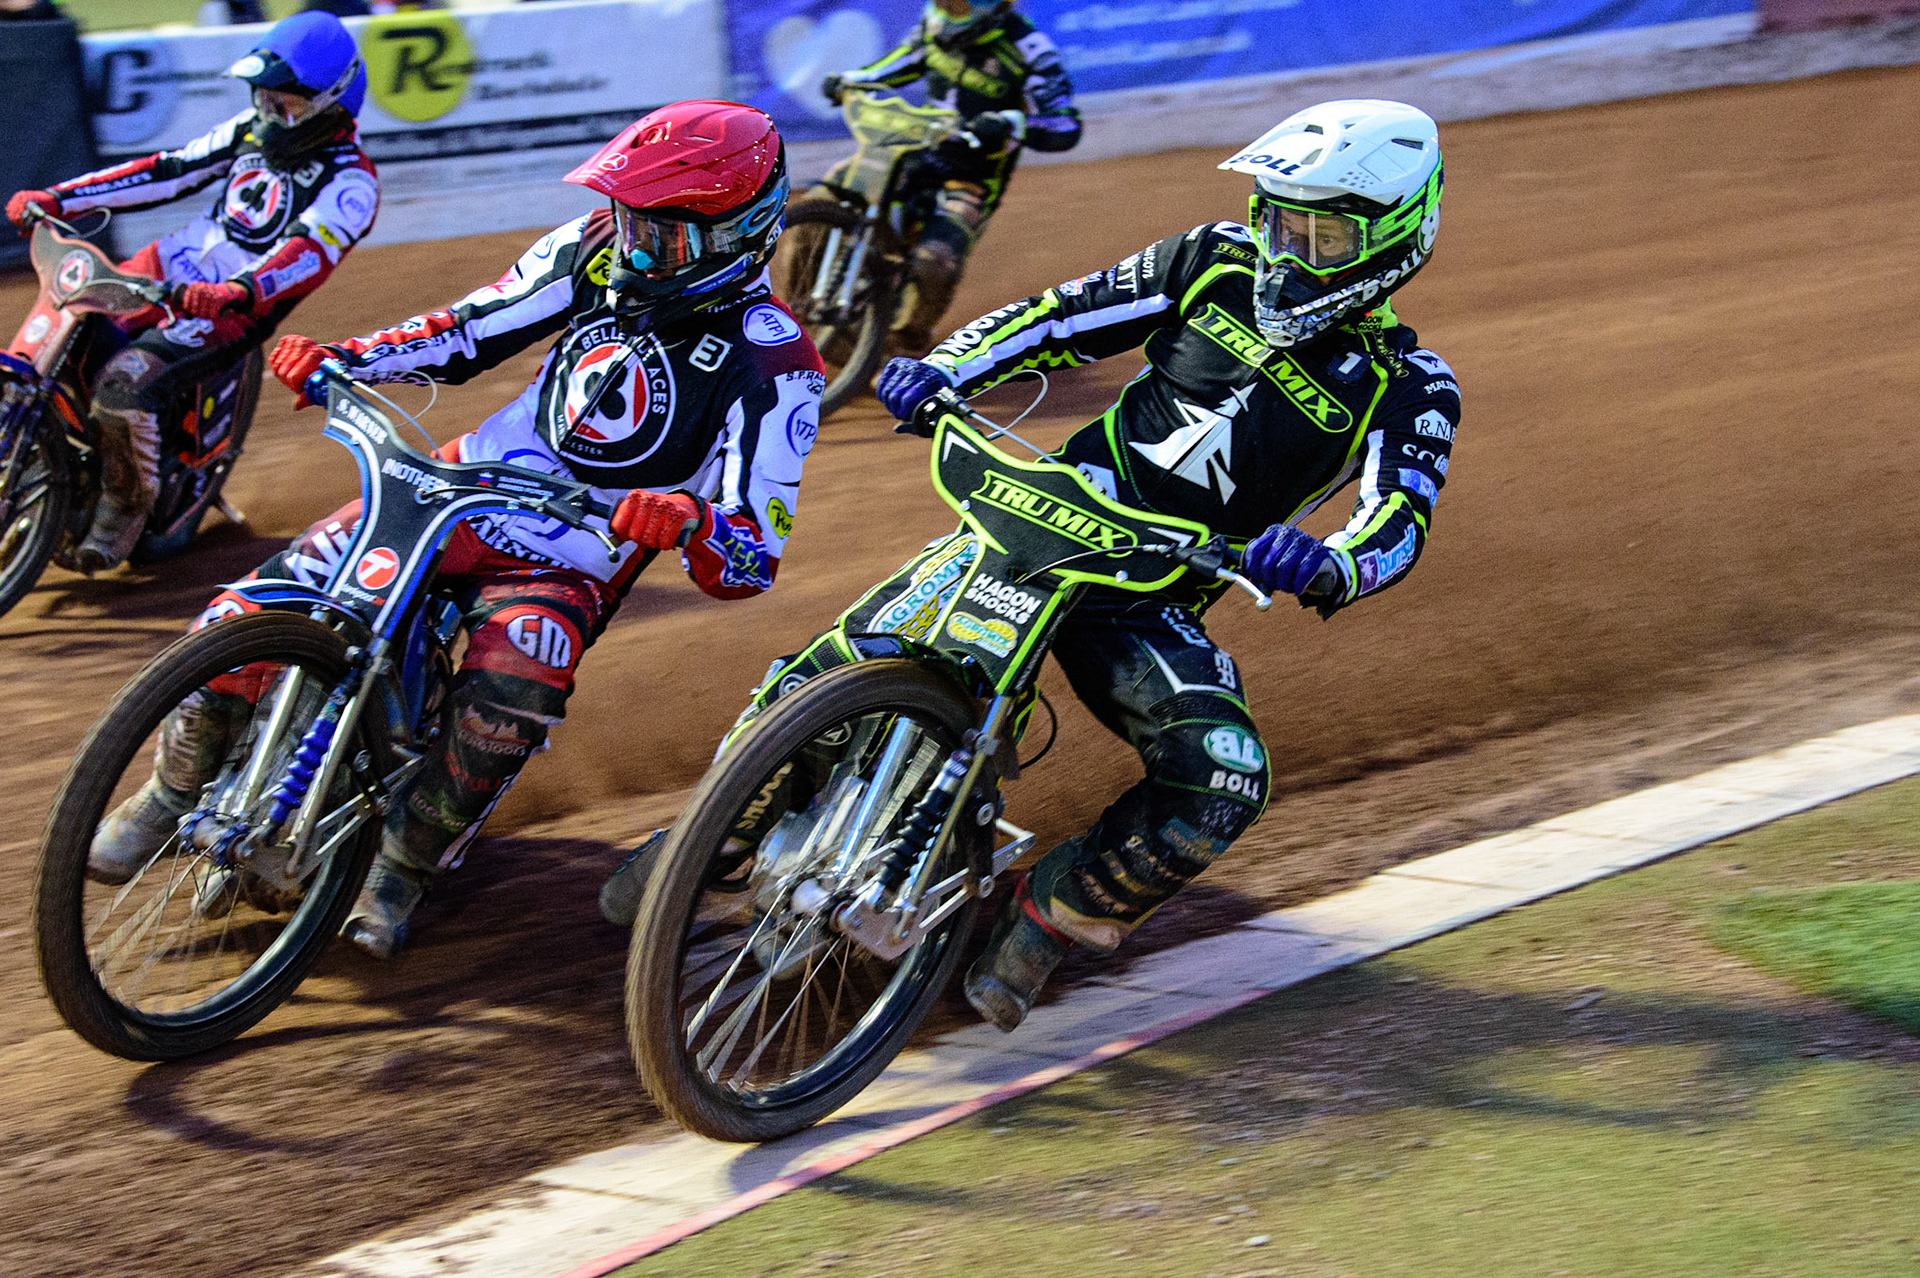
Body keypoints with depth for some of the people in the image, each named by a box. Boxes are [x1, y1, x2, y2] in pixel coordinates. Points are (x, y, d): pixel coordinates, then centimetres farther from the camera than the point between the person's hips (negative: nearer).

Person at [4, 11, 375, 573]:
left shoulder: (350, 183, -12)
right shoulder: (253, 130, 11)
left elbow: (309, 252, -29)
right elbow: (166, 171, 12)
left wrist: (235, 291, -49)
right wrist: (57, 198, 5)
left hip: (236, 310, -7)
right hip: (176, 265, 8)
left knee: (123, 381, -28)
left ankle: (123, 514, -9)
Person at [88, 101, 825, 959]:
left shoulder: (773, 368, -16)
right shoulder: (600, 248, -2)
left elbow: (751, 558, -20)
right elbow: (474, 328, 11)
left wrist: (687, 522, -44)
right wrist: (341, 359, -4)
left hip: (570, 569, -4)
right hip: (468, 487, 4)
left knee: (514, 696, -35)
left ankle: (405, 864, -8)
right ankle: (176, 788, 9)